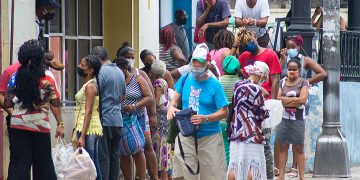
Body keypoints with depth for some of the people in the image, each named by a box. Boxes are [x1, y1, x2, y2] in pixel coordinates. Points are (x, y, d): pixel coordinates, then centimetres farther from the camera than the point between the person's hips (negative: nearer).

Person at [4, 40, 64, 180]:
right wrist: (60, 124, 2)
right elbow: (55, 103, -4)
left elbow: (7, 103, 0)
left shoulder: (15, 77, -1)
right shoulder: (47, 78, -4)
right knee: (43, 163, 11)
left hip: (18, 125, 1)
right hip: (41, 126, -1)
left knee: (19, 163, 2)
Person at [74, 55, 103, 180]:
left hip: (88, 129, -10)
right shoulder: (89, 84, 16)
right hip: (94, 129, 10)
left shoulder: (90, 86, -12)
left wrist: (82, 136, -22)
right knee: (94, 166, 11)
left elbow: (88, 112, -18)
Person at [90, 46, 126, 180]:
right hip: (118, 120, 8)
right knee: (115, 155, 10)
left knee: (103, 156, -6)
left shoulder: (101, 72, -12)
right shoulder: (120, 72, 14)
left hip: (104, 120, -8)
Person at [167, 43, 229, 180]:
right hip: (186, 136, 3)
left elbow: (224, 112, -8)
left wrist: (205, 118, -23)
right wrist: (171, 108, -10)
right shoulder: (185, 79, 5)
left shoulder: (214, 84, -6)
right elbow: (175, 100, 14)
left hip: (209, 136, -3)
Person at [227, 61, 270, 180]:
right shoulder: (256, 90, -12)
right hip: (252, 133, -6)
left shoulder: (238, 86, 7)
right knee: (254, 165, -2)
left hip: (236, 131, 6)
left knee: (234, 165, 6)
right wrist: (268, 112, 13)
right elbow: (262, 114, -9)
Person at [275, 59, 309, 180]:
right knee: (283, 147, 5)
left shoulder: (303, 83, -1)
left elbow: (302, 99, -14)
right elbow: (278, 99, -1)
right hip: (284, 119, 3)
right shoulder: (283, 82, 8)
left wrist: (285, 100, -11)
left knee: (299, 148, 2)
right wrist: (294, 99, -10)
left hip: (298, 119, -3)